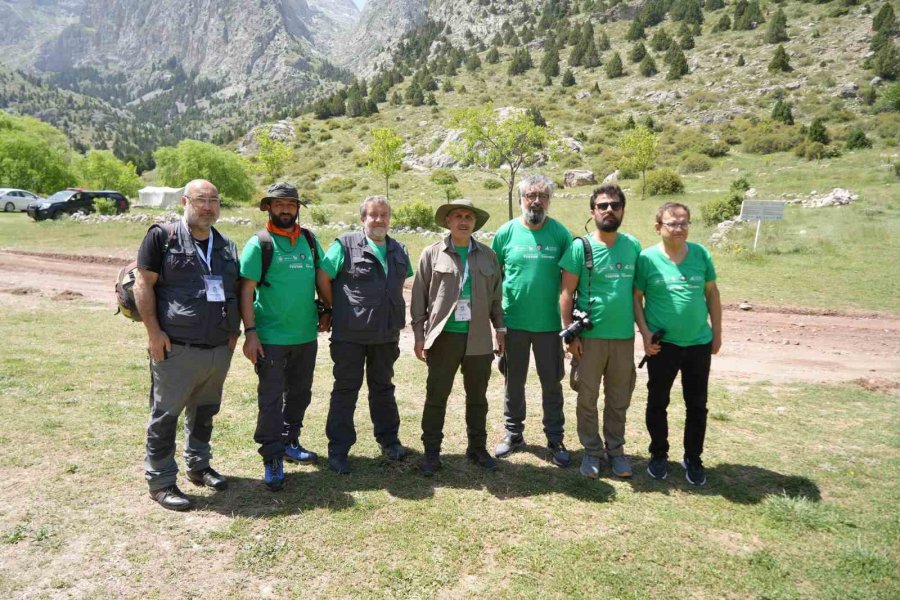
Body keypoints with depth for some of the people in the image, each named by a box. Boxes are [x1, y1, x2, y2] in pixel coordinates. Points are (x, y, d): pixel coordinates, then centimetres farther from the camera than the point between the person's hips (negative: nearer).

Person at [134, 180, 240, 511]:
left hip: (219, 348, 6)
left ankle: (198, 465, 34)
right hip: (176, 348, -5)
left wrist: (234, 330, 10)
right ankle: (161, 481, 15)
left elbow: (235, 291, 20)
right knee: (165, 415, 3)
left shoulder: (227, 246, 13)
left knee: (205, 411, 18)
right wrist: (154, 331, -13)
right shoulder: (162, 237, -4)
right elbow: (144, 284, -7)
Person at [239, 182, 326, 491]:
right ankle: (272, 459, 10)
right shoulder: (259, 244, -8)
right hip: (271, 337, -5)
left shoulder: (310, 240, 6)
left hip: (307, 335, 5)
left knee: (300, 394, 17)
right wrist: (250, 333, -17)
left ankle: (290, 442, 34)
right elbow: (246, 291, -11)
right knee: (271, 399, 0)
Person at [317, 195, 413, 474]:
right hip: (350, 334, -5)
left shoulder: (399, 251, 9)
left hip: (386, 335, 5)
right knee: (345, 390, 4)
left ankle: (389, 440, 32)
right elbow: (323, 278, -7)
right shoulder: (346, 245, -9)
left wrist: (395, 316, 12)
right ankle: (338, 449, 15)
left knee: (383, 388, 18)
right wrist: (338, 310, -2)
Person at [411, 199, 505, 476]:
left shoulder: (488, 255, 8)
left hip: (479, 338, 3)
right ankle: (431, 452, 16)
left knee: (477, 397, 13)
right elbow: (419, 297, 0)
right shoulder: (432, 254, 0)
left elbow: (496, 296, 11)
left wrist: (501, 329, 8)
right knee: (436, 396, 4)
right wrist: (419, 335, -3)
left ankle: (477, 448, 28)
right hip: (443, 337, -2)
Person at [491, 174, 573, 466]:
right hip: (513, 322, 1)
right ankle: (513, 434, 31)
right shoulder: (506, 232, -2)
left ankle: (555, 439, 24)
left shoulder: (561, 233, -3)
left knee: (552, 383, 9)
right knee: (514, 382, 14)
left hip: (549, 323, -1)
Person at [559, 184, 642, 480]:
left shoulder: (633, 246, 3)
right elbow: (567, 293, -7)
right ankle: (591, 451, 24)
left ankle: (615, 449, 29)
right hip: (589, 336, -3)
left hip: (624, 337, 3)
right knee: (587, 398, 8)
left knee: (619, 399, 13)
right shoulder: (581, 247, -7)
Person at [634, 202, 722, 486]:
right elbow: (636, 297, -4)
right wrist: (645, 332, -11)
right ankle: (659, 455, 29)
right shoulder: (647, 258, -9)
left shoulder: (701, 254, -1)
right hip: (662, 344, -2)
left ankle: (693, 459, 29)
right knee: (657, 402, 9)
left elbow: (712, 293, 7)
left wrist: (717, 332, 7)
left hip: (699, 343, 2)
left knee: (697, 405, 12)